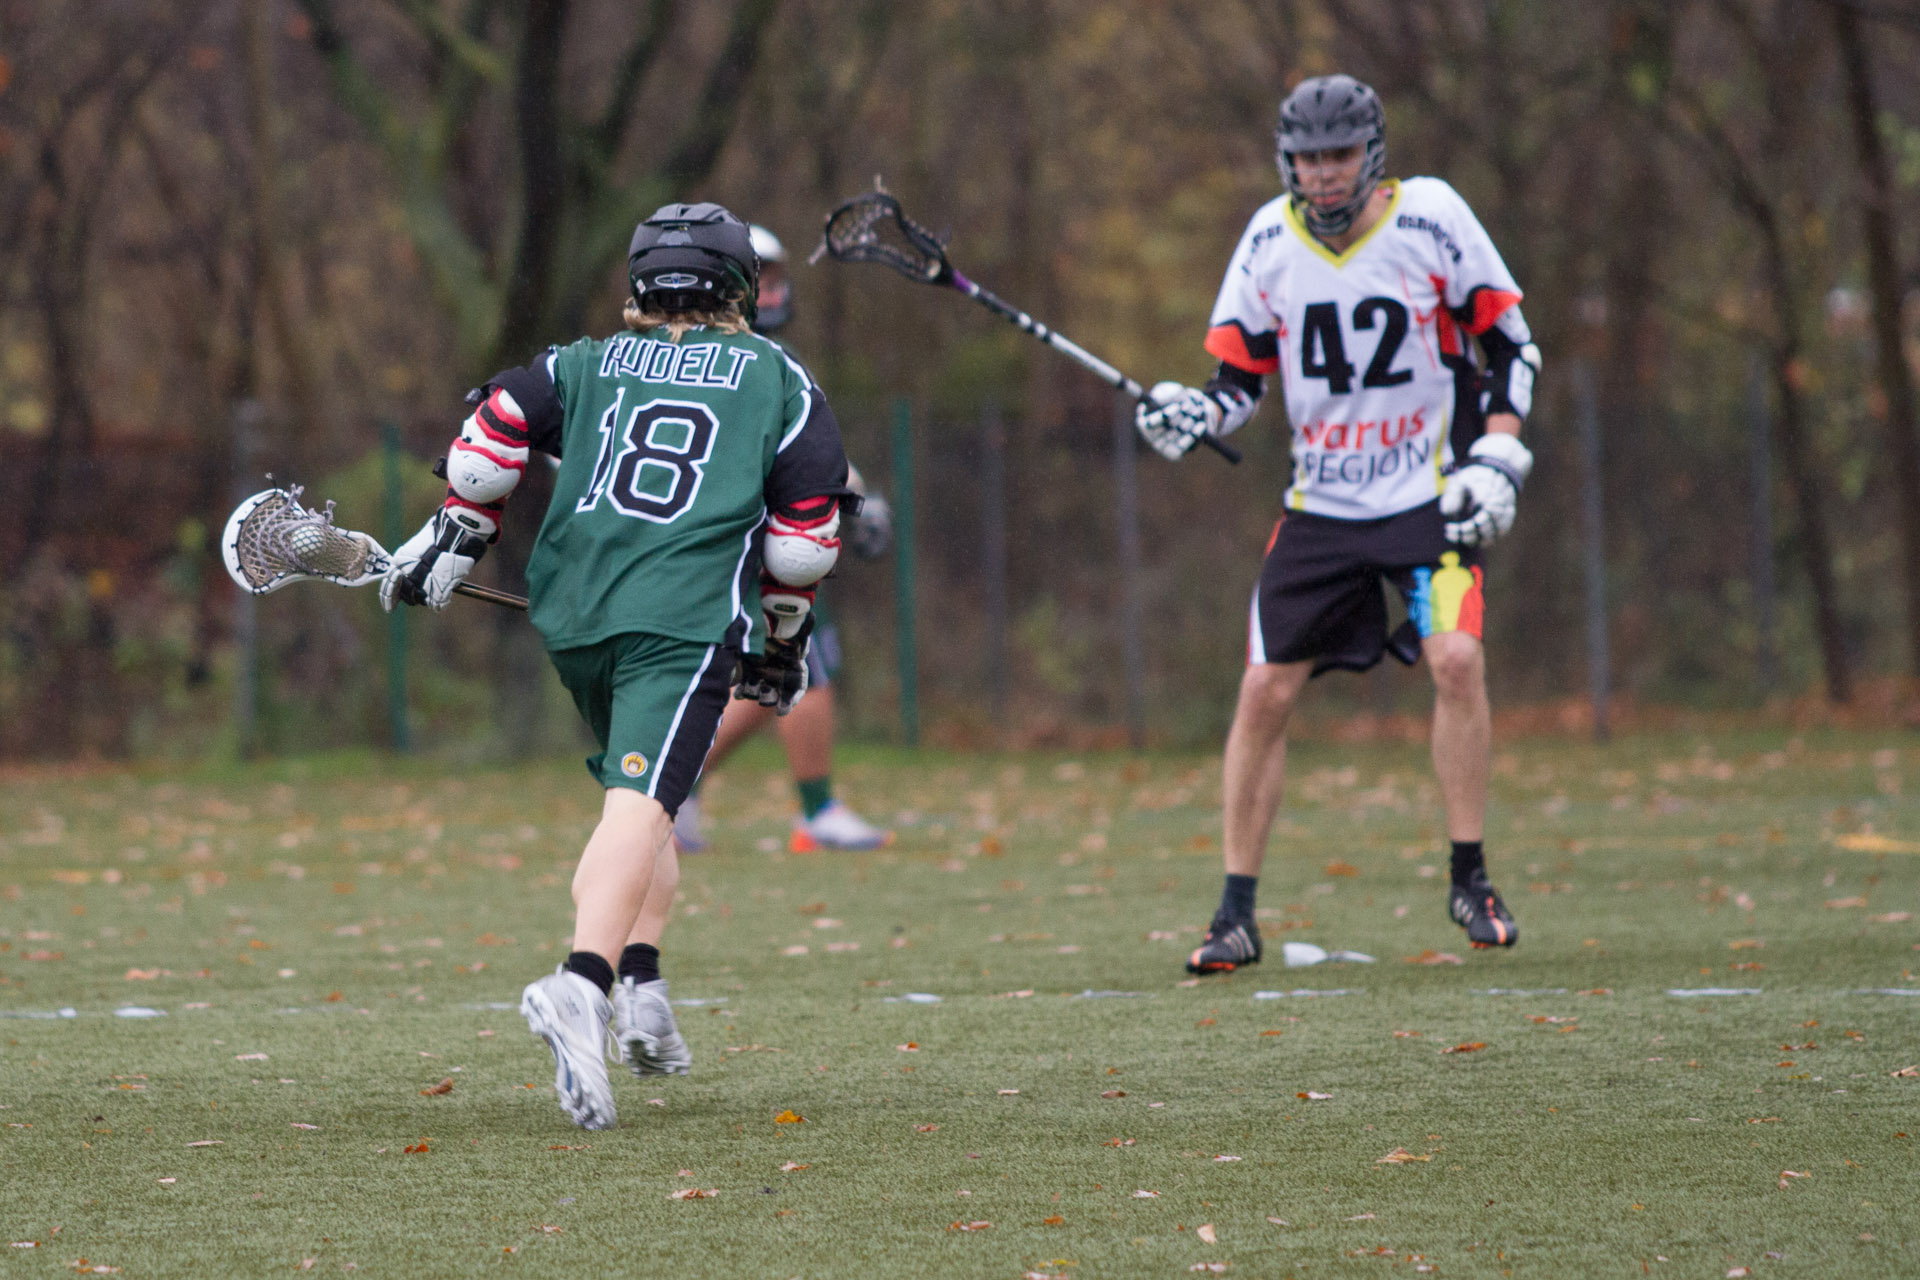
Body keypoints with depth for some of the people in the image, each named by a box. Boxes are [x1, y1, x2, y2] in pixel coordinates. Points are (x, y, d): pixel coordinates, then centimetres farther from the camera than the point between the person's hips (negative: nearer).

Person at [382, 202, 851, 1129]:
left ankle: (640, 984, 11)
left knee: (637, 797, 24)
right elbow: (805, 529, 10)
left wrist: (454, 540, 16)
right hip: (686, 619, -4)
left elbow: (497, 428, 5)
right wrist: (784, 639, 22)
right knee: (641, 803, -19)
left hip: (573, 613, 4)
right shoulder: (777, 377, 15)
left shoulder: (588, 364, 20)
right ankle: (581, 984, -41)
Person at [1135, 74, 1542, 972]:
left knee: (1456, 658, -22)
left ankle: (1470, 882, -7)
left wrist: (1496, 459, -11)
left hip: (1428, 494, -2)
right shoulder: (1269, 242, -1)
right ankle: (1236, 914, 5)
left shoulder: (1430, 219, -9)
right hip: (1320, 503, 3)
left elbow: (1510, 344, -1)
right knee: (1265, 688, -5)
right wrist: (1197, 412, -16)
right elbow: (1241, 375, 6)